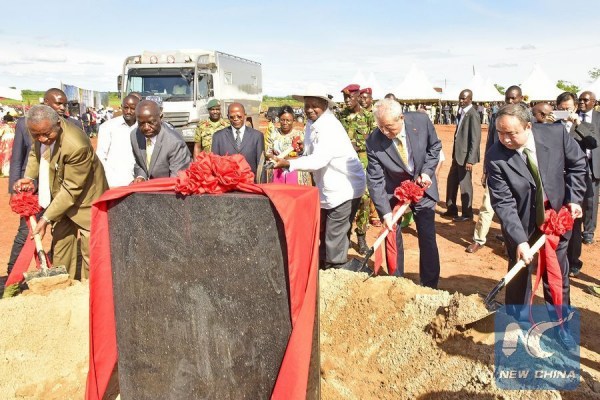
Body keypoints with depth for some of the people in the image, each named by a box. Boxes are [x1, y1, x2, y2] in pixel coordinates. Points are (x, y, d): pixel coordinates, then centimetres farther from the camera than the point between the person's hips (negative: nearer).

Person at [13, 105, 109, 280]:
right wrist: (28, 177, -1)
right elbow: (35, 152, 14)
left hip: (84, 201, -7)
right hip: (60, 197, 7)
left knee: (90, 253, -1)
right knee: (60, 246, 15)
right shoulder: (41, 131, -11)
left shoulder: (76, 146, -34)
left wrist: (46, 218, -25)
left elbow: (72, 189, -27)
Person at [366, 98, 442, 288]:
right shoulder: (374, 142, -25)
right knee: (392, 238, 6)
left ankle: (430, 286, 18)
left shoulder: (421, 121, -22)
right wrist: (385, 212, -27)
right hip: (394, 191, 0)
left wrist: (427, 171, -15)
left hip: (422, 187, 1)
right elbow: (375, 180, -21)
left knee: (428, 239, 3)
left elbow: (434, 146, -2)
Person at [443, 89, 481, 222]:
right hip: (457, 153, 9)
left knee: (465, 184, 2)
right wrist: (454, 153, 15)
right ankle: (451, 209, 30)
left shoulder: (473, 115, -17)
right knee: (452, 181, 16)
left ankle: (467, 213, 15)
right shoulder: (461, 113, 10)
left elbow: (476, 139, -20)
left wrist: (470, 160, -22)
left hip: (465, 155, -9)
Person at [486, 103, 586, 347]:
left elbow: (577, 163, 0)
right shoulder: (495, 157, -25)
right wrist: (519, 240, -32)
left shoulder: (556, 134, -19)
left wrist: (574, 199, -8)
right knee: (518, 274, 12)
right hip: (521, 222, -2)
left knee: (557, 276, 14)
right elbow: (503, 203, -25)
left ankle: (560, 325, 34)